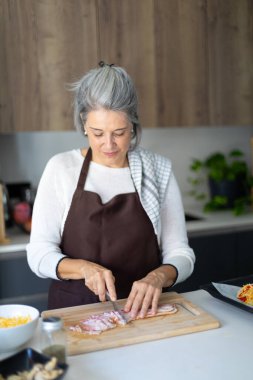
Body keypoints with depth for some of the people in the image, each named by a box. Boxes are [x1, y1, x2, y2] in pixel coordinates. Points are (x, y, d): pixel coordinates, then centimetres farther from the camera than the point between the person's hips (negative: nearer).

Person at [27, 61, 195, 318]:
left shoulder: (159, 170, 0)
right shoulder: (61, 168, -2)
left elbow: (179, 252, 2)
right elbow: (39, 254, -2)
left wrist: (159, 276, -19)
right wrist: (84, 268, -20)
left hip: (141, 309, 1)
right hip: (73, 309, 0)